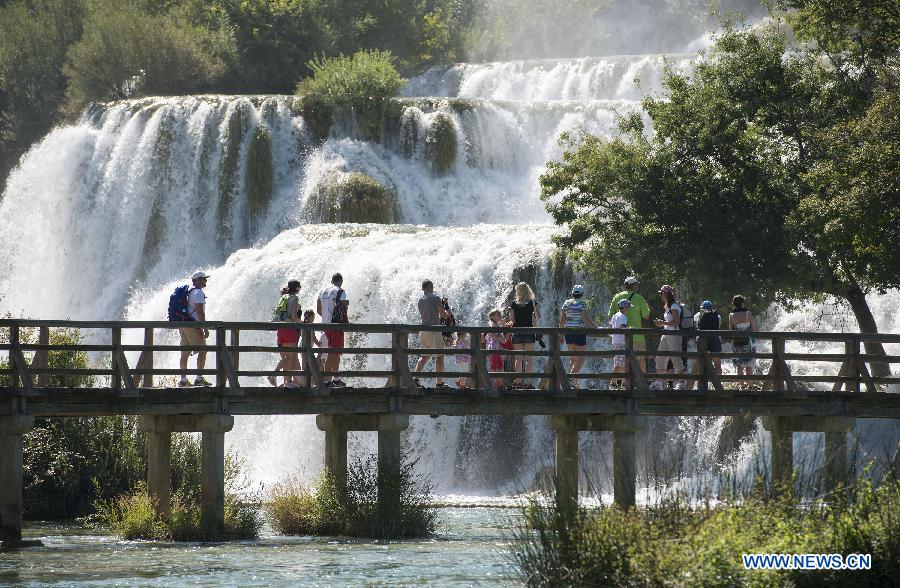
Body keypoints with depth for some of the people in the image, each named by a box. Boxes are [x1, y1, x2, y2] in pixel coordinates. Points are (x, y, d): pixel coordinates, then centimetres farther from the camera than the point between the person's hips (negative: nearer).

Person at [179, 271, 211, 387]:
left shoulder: (189, 292, 20)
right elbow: (200, 311, -17)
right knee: (202, 351, -6)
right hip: (192, 325, -9)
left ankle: (183, 379, 9)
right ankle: (199, 378, -11)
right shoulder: (199, 293, -10)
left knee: (185, 353, 9)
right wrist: (205, 328, -18)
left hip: (183, 326, 9)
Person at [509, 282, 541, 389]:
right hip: (529, 332, -1)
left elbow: (513, 320, 3)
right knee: (529, 359, 1)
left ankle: (517, 381, 5)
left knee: (518, 359, 7)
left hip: (517, 332, 1)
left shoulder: (514, 303, 2)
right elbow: (538, 317, 3)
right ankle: (527, 382, -4)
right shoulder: (532, 303, 0)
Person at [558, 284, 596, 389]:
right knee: (581, 358, 0)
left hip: (568, 333, 5)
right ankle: (571, 377, -18)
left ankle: (574, 383, 10)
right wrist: (596, 328, -6)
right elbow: (586, 319, -15)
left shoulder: (566, 303, 7)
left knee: (572, 358, 13)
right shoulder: (581, 303, -8)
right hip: (579, 332, -5)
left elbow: (562, 320, 7)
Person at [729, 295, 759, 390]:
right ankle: (749, 384, 10)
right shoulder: (748, 314, -8)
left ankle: (742, 384, 9)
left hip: (736, 342, 1)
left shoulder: (731, 316, -4)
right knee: (749, 364, 9)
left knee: (739, 365, 10)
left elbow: (730, 330, 1)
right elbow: (755, 329, -4)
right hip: (747, 342, -1)